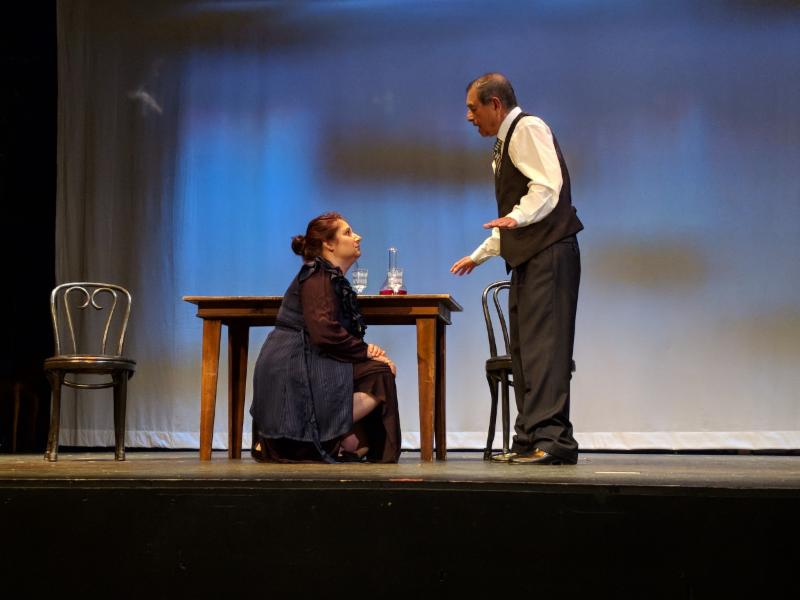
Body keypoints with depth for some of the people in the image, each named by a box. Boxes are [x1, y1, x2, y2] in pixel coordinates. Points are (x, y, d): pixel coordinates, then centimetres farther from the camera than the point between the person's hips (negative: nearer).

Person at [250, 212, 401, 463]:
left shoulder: (334, 279, 21)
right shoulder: (317, 276, -9)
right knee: (379, 377, -19)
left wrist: (366, 349, -3)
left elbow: (341, 335, 17)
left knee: (381, 371, 11)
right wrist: (366, 351, -13)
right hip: (292, 373, -10)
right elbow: (324, 332, -23)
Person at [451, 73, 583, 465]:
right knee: (523, 348, 8)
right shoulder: (504, 144, 24)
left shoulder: (528, 128, -5)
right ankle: (529, 440, 11)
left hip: (549, 253, -10)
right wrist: (479, 255, 33)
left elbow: (548, 186, -19)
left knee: (544, 345, -16)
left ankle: (552, 439, -19)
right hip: (528, 257, 10)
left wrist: (517, 217, -31)